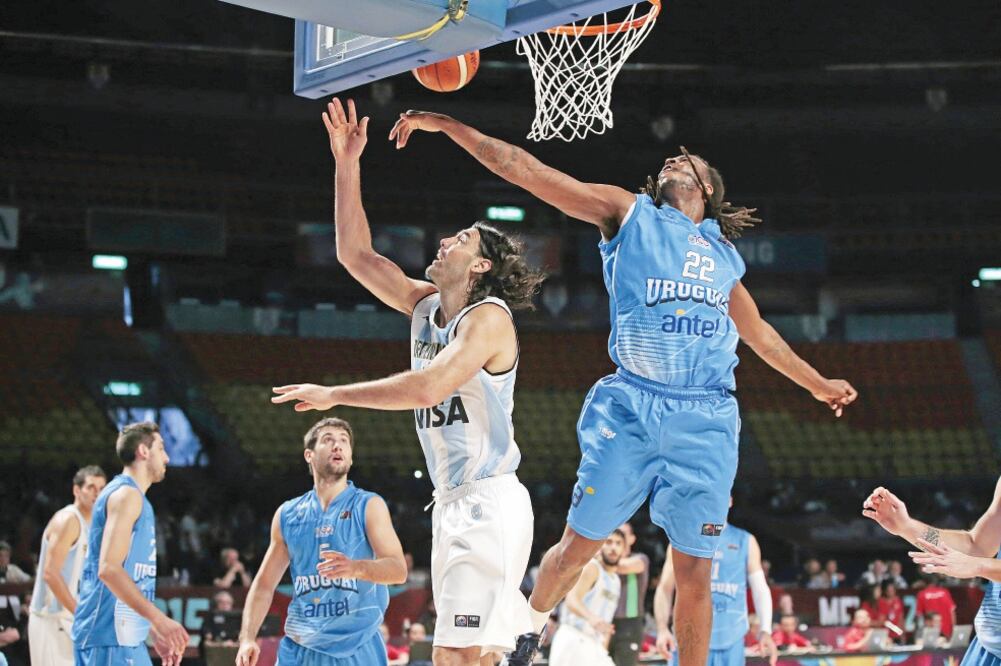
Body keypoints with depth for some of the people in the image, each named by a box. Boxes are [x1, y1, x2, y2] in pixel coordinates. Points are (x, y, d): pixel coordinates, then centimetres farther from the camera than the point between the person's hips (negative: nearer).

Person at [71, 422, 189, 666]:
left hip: (126, 636, 10)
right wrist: (160, 620, -24)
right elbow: (108, 568, -22)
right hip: (109, 637, -10)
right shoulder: (126, 494, -11)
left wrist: (155, 632, 25)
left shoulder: (133, 497, 20)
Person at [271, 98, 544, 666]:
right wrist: (347, 165, 10)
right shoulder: (426, 306, 14)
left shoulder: (489, 316, -11)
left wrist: (332, 395, -18)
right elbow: (356, 254, 16)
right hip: (454, 504, 9)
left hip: (490, 502, -9)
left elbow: (426, 388, -25)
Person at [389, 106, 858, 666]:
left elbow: (758, 331, 36)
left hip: (706, 417, 2)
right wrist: (444, 125, 1)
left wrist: (816, 382, 42)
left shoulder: (724, 255, 22)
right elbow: (524, 169, 6)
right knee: (578, 545, 3)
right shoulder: (629, 213, 11)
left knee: (695, 575, 0)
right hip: (631, 408, -2)